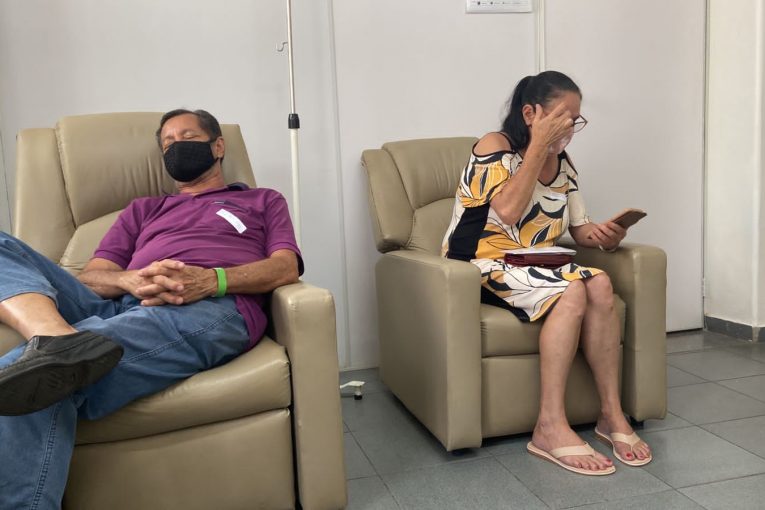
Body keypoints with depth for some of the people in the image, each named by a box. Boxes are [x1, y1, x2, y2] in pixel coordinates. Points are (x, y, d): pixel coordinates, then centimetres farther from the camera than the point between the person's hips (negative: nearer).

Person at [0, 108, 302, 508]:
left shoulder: (263, 201, 27)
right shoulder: (142, 210, 36)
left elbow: (286, 267, 7)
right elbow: (91, 277, 21)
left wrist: (211, 280, -14)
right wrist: (133, 280, -7)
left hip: (210, 308, -5)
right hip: (121, 306, 5)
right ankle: (58, 337, -43)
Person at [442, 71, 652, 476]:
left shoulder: (562, 163, 12)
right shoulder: (494, 146, -7)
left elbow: (578, 228, 11)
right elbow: (508, 210, -23)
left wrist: (602, 234, -13)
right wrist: (539, 146, -17)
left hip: (537, 267, 6)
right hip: (483, 267, -6)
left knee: (599, 284, -23)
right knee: (572, 291, -30)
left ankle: (611, 413, -17)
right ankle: (550, 427, -27)